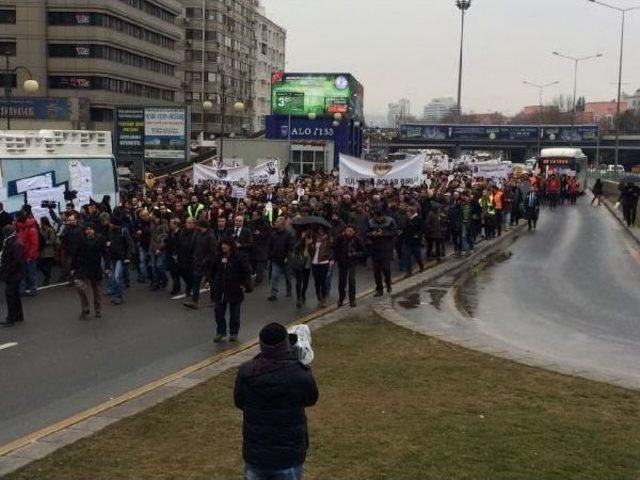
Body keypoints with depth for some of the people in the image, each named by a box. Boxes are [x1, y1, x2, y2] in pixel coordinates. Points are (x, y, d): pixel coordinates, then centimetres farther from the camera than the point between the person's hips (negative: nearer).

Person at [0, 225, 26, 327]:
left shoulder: (16, 244, -20)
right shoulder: (9, 243, 11)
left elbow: (16, 261, -24)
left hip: (14, 274, -10)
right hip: (12, 274, 10)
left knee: (10, 294, -8)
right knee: (14, 293, 18)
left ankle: (10, 319, -5)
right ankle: (18, 316, 29)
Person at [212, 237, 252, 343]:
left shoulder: (239, 257, -11)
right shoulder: (219, 257, 3)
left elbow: (247, 272, -8)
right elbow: (214, 271, 17)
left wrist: (246, 285, -16)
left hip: (234, 290, -4)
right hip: (220, 290, 4)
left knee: (234, 312, 9)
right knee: (219, 311, 3)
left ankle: (234, 333, 22)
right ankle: (220, 332, 13)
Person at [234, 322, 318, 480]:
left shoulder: (246, 372, -12)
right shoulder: (300, 375, -19)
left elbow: (239, 402, 5)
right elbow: (311, 399, 2)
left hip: (255, 454, 2)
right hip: (290, 456, -2)